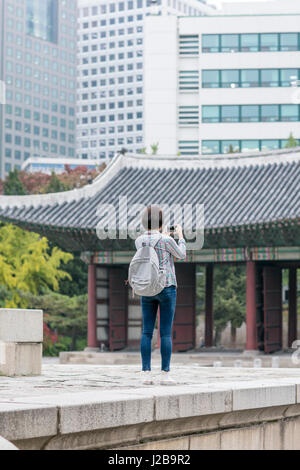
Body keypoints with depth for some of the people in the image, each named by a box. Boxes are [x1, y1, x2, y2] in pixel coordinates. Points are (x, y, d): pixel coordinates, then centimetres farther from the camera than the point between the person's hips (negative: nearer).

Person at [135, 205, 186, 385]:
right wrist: (180, 235, 16)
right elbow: (181, 255, 3)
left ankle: (147, 373, 1)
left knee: (147, 332, 5)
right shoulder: (166, 240, -13)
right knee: (166, 333, -1)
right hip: (166, 287, -4)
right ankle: (165, 374, -1)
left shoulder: (139, 240, 1)